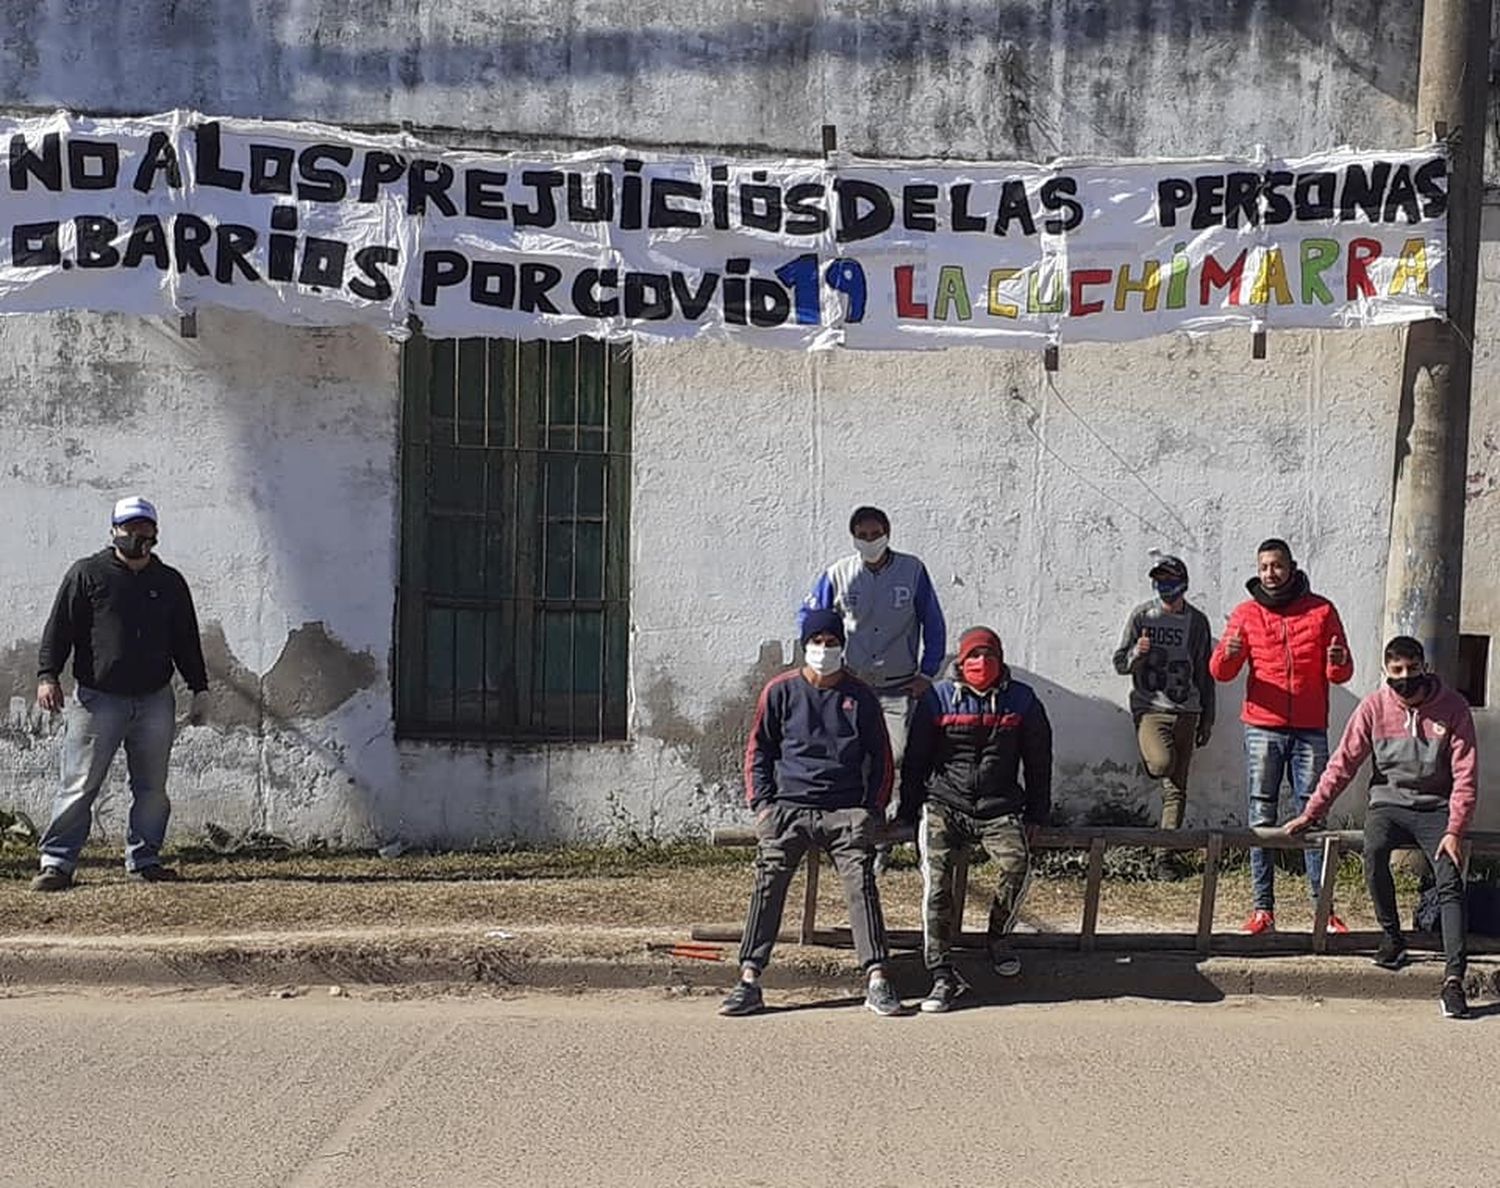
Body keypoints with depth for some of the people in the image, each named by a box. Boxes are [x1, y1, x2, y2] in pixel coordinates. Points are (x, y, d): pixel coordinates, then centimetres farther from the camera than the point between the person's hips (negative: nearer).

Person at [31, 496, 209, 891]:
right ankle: (57, 862, 1)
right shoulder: (87, 574, 3)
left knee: (152, 787, 7)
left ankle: (144, 859, 17)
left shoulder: (170, 582, 13)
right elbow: (59, 628, 0)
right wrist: (48, 675, -12)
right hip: (97, 699, -3)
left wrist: (199, 688, 12)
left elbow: (186, 640, 17)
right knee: (79, 785, -4)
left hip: (155, 700, 3)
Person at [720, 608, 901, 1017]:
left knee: (861, 884, -11)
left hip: (846, 809, 0)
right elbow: (758, 749, 13)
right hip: (788, 807, 0)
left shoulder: (860, 696, 8)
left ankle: (877, 982, -8)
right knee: (767, 886, -7)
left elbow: (880, 757, 15)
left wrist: (874, 810, 6)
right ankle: (749, 982, -4)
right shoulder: (781, 691, 7)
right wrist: (761, 803, 3)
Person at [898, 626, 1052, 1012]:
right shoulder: (937, 699, 5)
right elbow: (915, 759, 13)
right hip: (945, 804, -1)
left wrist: (1036, 815, 15)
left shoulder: (1022, 700, 9)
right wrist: (911, 813, 10)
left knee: (1017, 862, -27)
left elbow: (1038, 761, 18)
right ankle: (942, 974, -22)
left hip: (1000, 808, 1)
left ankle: (999, 935, 3)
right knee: (936, 872, -25)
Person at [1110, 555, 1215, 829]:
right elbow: (1120, 663, 6)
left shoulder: (1197, 621, 9)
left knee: (1177, 788, 0)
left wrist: (1207, 721, 11)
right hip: (1149, 707, -2)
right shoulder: (1141, 615, 4)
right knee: (1162, 763, -27)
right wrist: (1137, 653, -17)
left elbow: (1205, 675, 14)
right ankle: (1152, 756, 6)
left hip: (1185, 712, 2)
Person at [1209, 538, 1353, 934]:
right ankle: (1263, 908, 2)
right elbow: (1220, 671, 0)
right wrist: (1228, 654, -22)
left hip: (1310, 730, 0)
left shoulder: (1322, 611, 6)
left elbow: (1341, 674, 7)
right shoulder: (1246, 613, 6)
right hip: (1263, 728, 0)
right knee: (1262, 817, -1)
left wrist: (1337, 663, -17)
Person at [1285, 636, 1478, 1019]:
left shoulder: (1453, 707, -7)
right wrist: (1312, 812, -4)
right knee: (1374, 851, -31)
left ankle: (1453, 979, -28)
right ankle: (1391, 936, -11)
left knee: (1450, 882, -23)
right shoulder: (1374, 706, -3)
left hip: (1436, 807, -1)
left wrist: (1454, 831, -19)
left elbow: (1466, 774, -8)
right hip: (1389, 802, 1)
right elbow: (1344, 762, 1)